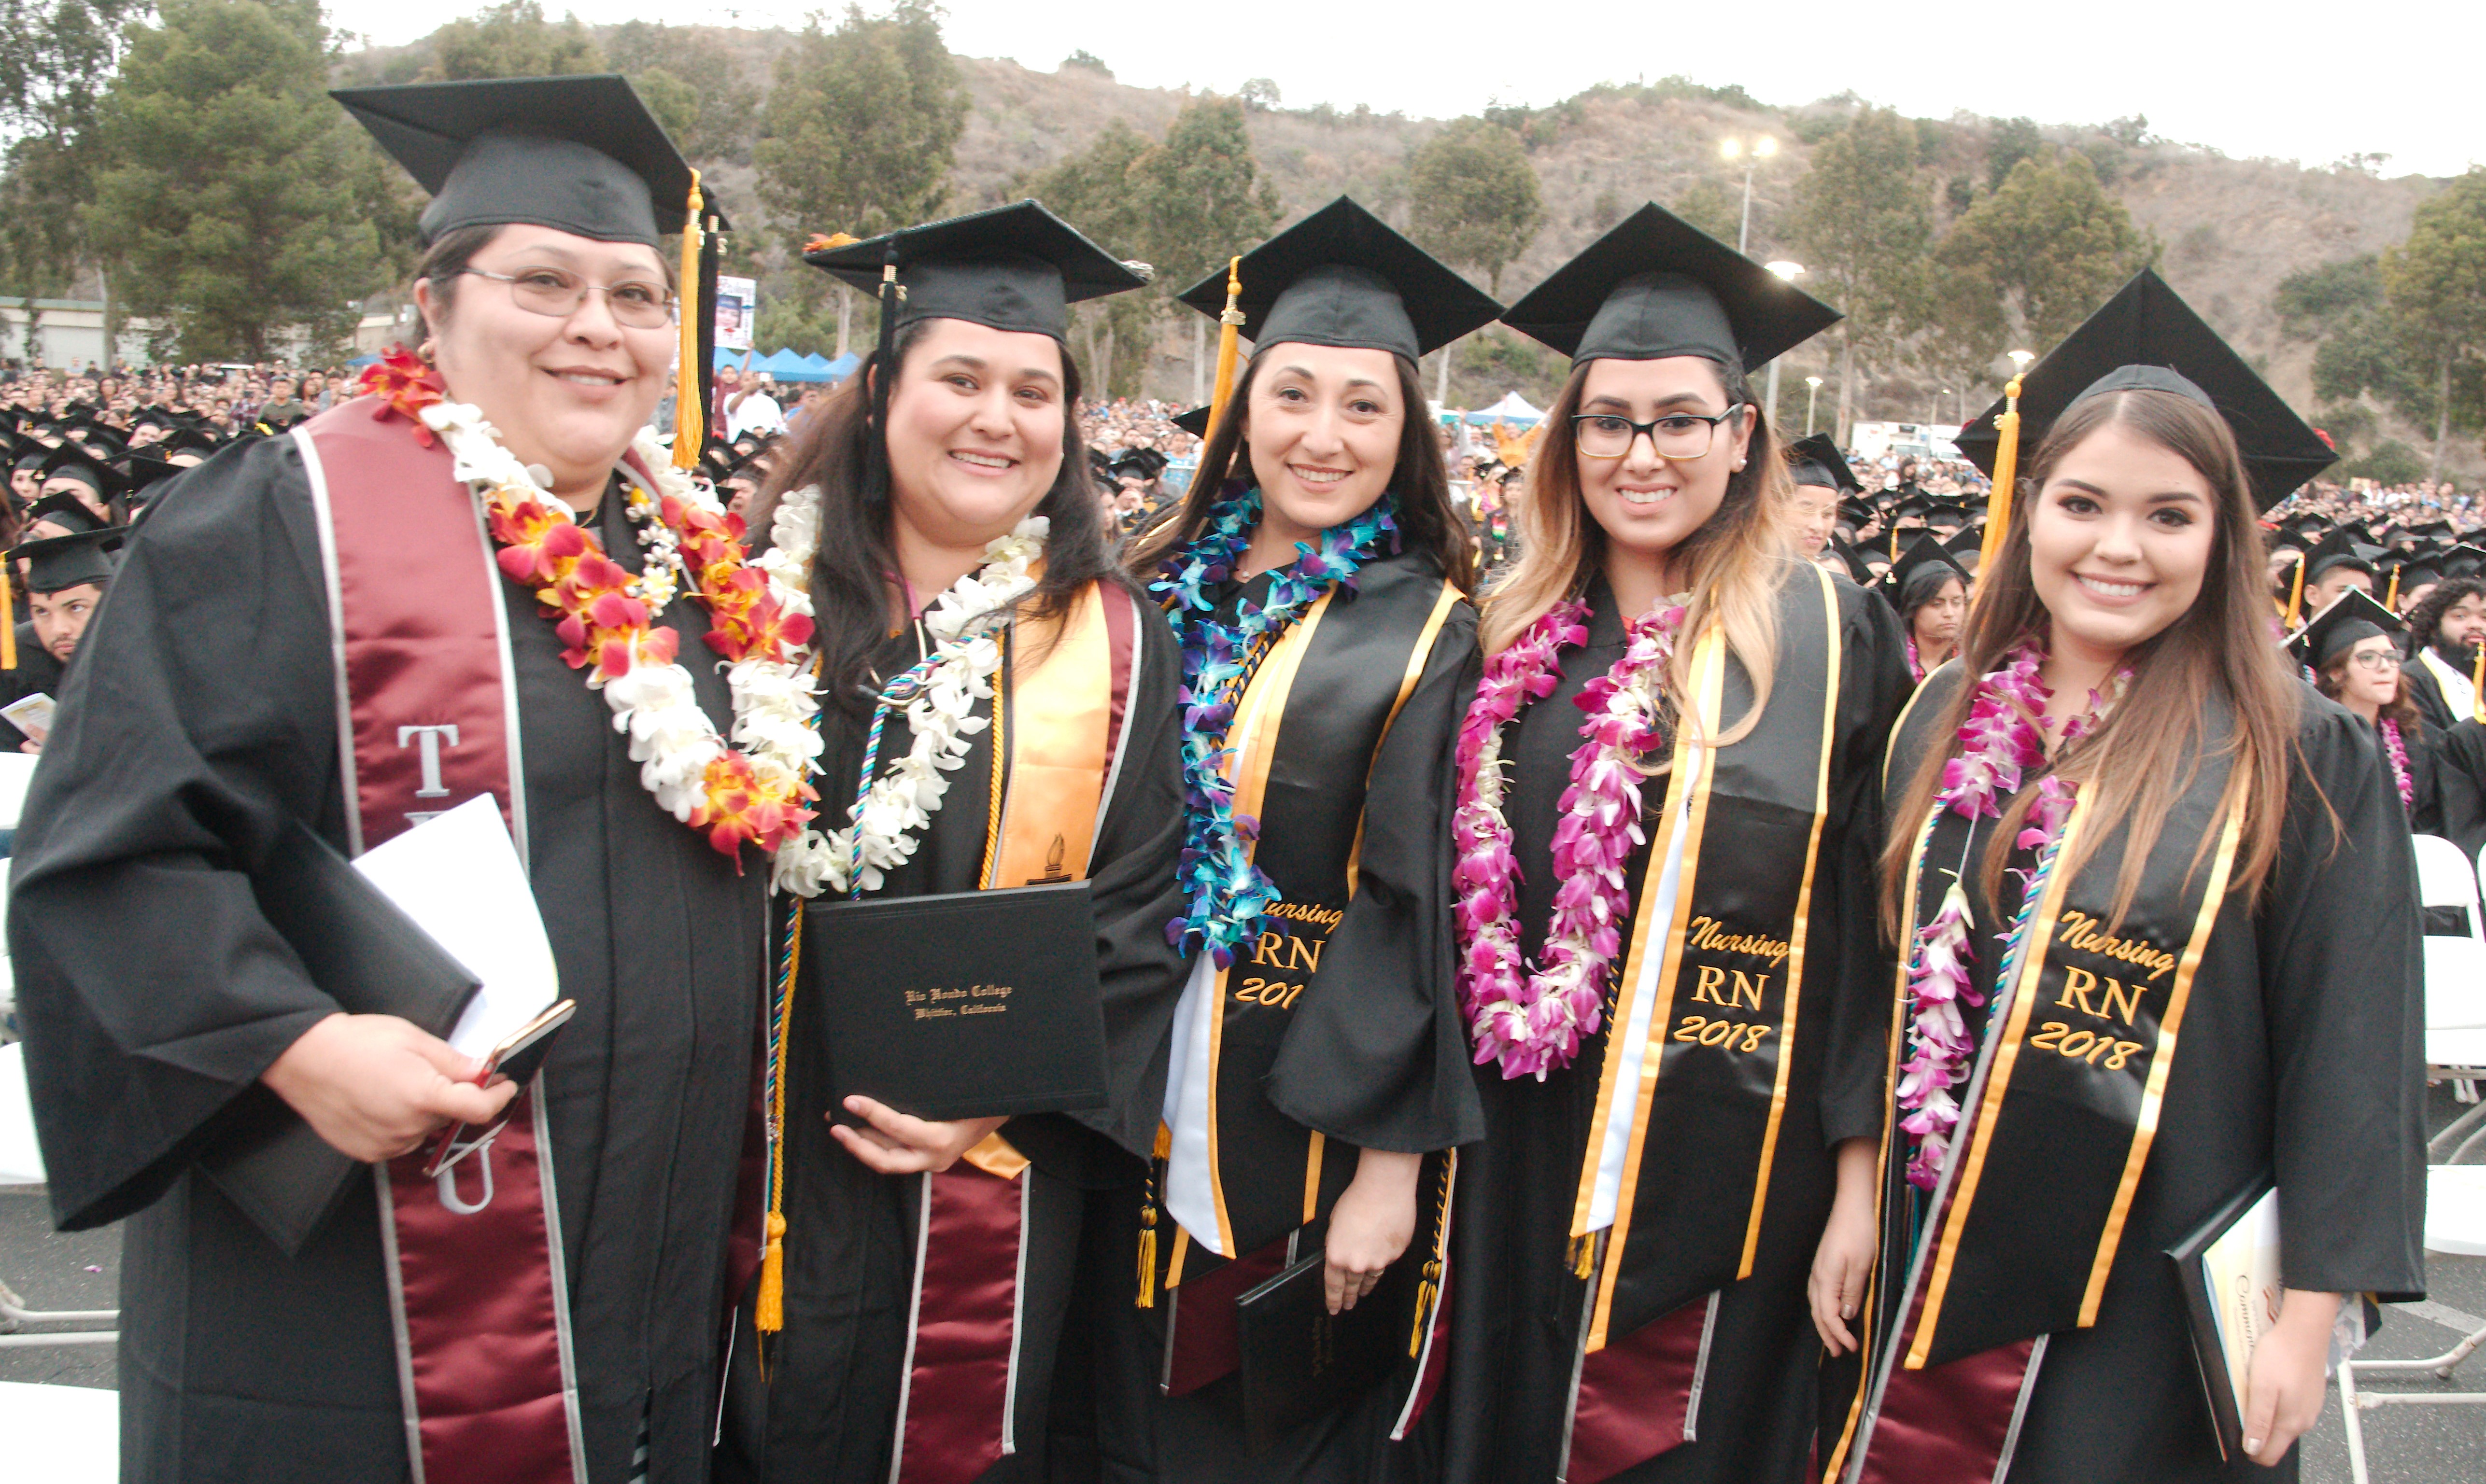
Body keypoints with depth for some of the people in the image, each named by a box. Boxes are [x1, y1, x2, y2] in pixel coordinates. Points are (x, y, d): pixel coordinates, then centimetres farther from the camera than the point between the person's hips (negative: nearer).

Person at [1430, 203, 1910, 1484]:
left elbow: (1879, 920, -4)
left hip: (1736, 1179, -3)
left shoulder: (1830, 634, -4)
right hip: (1522, 1177, 3)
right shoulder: (1512, 642, 5)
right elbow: (1443, 907, 10)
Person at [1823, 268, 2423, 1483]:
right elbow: (1885, 979, 7)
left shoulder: (2301, 759, -10)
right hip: (1925, 1274, 4)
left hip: (2150, 1305, -3)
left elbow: (2347, 1054, -9)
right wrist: (1857, 1196, 5)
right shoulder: (1943, 722, 2)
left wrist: (2308, 1318, -9)